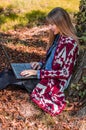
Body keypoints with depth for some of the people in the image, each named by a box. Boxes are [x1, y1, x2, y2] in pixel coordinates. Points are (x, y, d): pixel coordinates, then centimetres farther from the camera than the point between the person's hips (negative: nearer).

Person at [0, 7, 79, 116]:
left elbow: (65, 73, -23)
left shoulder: (69, 43, -21)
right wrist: (41, 64, -1)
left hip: (55, 83, -8)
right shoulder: (58, 37, 6)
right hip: (46, 76, 8)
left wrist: (38, 73, -22)